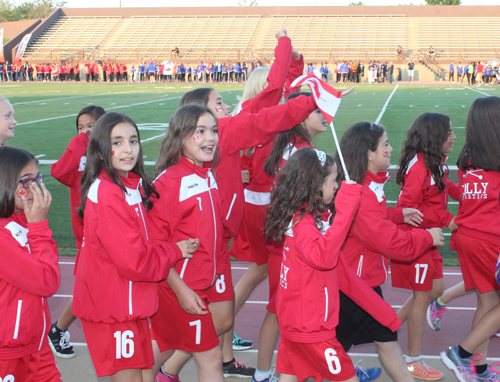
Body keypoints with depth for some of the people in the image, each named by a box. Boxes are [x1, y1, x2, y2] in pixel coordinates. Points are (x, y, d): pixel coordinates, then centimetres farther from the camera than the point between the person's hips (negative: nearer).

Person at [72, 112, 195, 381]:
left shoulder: (134, 185, 8)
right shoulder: (107, 194, -22)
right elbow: (133, 260, -23)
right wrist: (175, 251, -10)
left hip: (132, 302, 9)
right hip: (112, 306, -9)